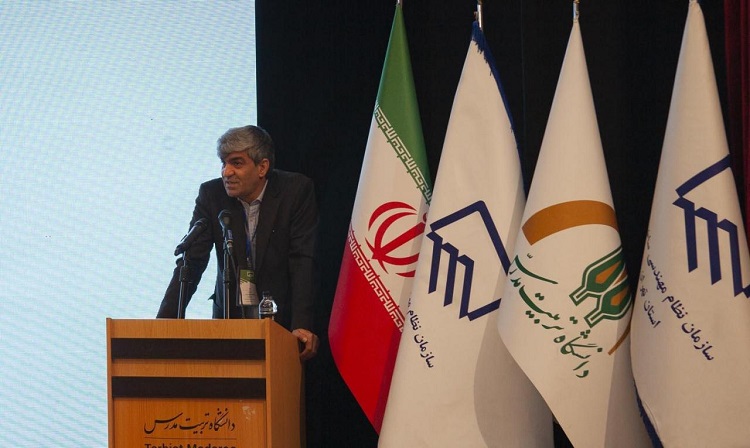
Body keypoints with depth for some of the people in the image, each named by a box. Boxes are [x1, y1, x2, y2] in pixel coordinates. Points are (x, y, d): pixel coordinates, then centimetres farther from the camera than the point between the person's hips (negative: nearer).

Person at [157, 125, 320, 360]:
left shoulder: (297, 190, -9)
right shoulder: (211, 194, -2)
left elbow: (303, 261, -14)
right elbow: (192, 261, -5)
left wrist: (301, 325, -25)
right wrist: (164, 322, -17)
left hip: (280, 317, -2)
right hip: (228, 317, 2)